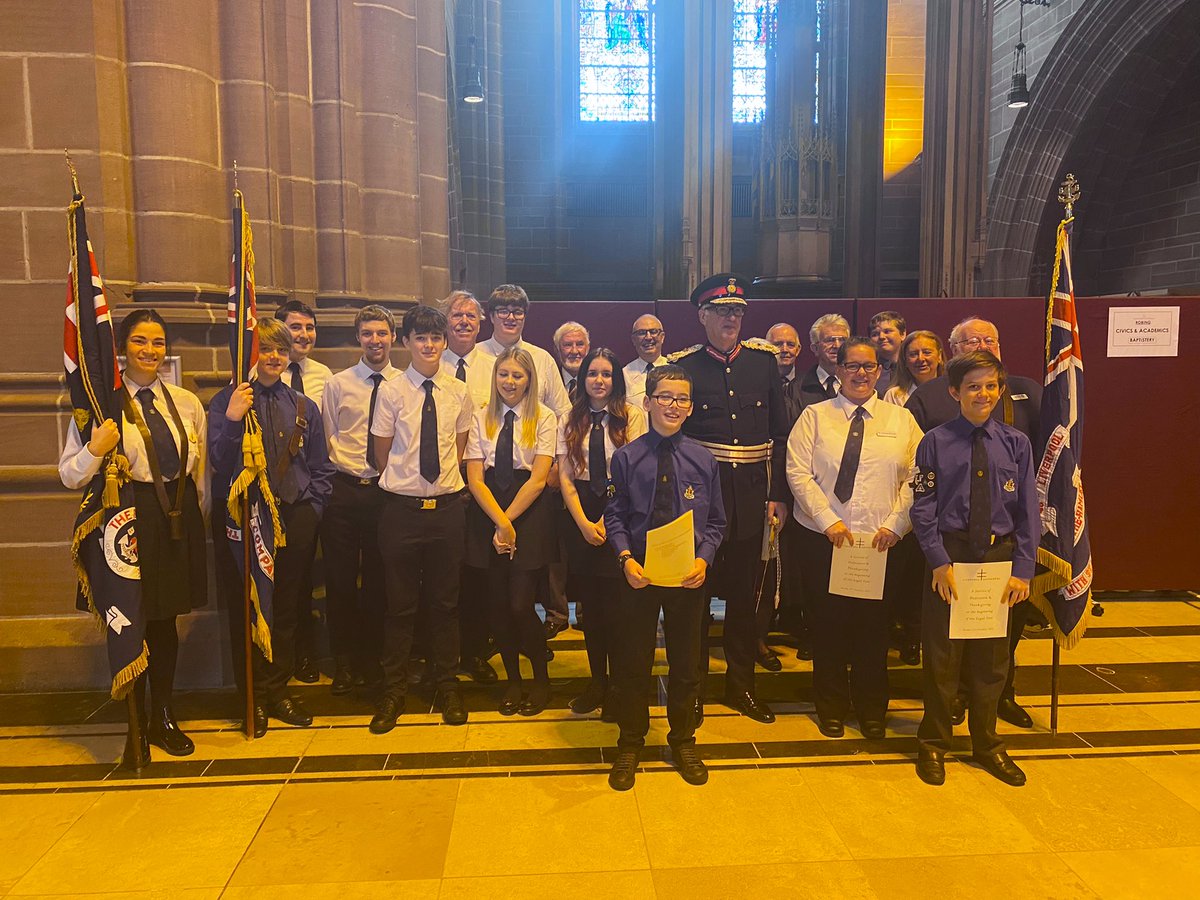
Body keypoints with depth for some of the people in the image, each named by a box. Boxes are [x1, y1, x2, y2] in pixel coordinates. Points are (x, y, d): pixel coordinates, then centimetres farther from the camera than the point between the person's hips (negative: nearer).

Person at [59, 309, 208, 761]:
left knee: (166, 620, 14)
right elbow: (70, 476, -7)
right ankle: (135, 726, 25)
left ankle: (163, 718, 32)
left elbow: (200, 470, 14)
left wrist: (196, 515, 14)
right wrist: (95, 450, -25)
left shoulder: (186, 402, 6)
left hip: (179, 518, 4)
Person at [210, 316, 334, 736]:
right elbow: (219, 462, -11)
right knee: (246, 607, 6)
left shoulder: (304, 407, 10)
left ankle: (278, 690, 25)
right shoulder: (227, 401, -1)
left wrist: (312, 508, 4)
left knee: (286, 607, 11)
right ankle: (253, 696, 21)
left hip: (295, 517, 3)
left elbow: (321, 468, 14)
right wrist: (232, 419, -24)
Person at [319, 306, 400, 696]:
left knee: (379, 578, 10)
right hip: (344, 489, 1)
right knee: (340, 578, 6)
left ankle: (372, 659, 27)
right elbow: (328, 439, 8)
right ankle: (344, 662, 23)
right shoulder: (337, 384, 5)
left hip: (386, 490, 0)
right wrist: (339, 474, -2)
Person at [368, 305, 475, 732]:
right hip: (402, 508, -2)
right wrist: (404, 482, 8)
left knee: (445, 601, 12)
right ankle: (393, 690, 24)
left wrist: (445, 483, 9)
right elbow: (382, 454, 3)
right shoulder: (391, 391, -5)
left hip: (447, 507, 2)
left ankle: (447, 685, 28)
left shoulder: (459, 392, 3)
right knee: (400, 603, 7)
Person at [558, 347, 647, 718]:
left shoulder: (633, 417, -3)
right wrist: (584, 522, -8)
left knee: (615, 604, -3)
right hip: (580, 516, 3)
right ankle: (596, 683, 22)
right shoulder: (570, 421, 9)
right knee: (590, 603, 9)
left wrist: (607, 520, -12)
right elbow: (565, 476, 4)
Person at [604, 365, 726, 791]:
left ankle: (683, 740, 37)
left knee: (686, 662, 15)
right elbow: (615, 516, -2)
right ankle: (630, 744, 30)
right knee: (632, 663, 9)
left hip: (689, 576, 1)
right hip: (638, 573, -1)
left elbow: (715, 522, 4)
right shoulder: (626, 457, -4)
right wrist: (626, 557, -17)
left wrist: (703, 559, -12)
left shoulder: (703, 460, 0)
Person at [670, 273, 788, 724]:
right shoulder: (683, 365, -1)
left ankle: (741, 686, 26)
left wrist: (778, 493, 1)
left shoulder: (763, 360, 5)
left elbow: (779, 432, 5)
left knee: (745, 592, 11)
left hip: (751, 493, 2)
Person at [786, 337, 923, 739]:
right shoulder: (815, 416, 3)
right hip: (823, 538, -1)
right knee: (828, 623, 7)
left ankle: (872, 709, 28)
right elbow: (798, 473, -5)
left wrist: (894, 524, -10)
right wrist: (829, 520, -14)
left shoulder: (901, 420, 8)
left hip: (882, 541, 1)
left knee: (875, 625, 9)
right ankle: (831, 707, 25)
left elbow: (915, 479, 2)